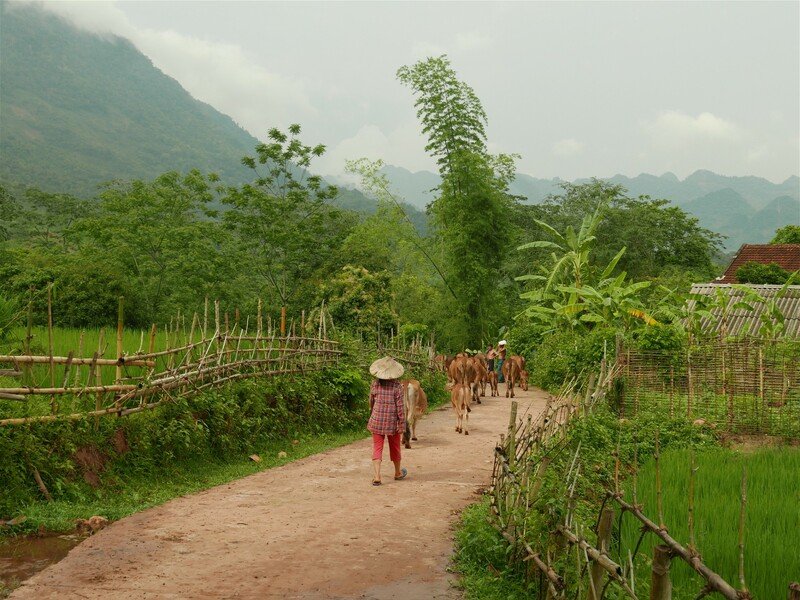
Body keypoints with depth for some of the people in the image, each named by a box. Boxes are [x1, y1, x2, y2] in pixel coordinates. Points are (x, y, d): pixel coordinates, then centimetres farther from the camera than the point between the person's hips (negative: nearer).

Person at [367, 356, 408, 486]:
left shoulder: (375, 384, -4)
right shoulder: (397, 386, -12)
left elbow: (371, 403, 8)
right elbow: (400, 407, -11)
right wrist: (402, 424, -6)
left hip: (377, 420, 1)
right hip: (392, 422, -1)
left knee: (377, 448, 4)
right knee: (395, 448, 17)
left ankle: (376, 476, -8)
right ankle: (398, 473, 36)